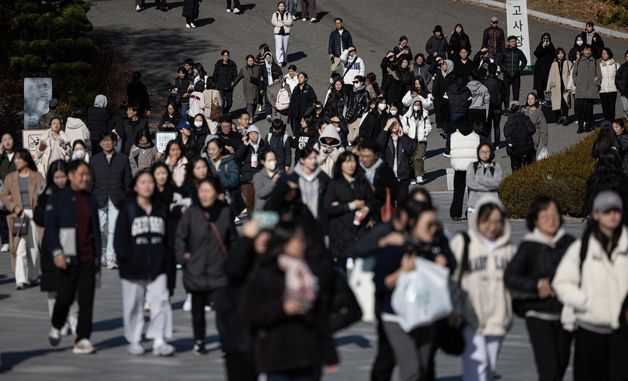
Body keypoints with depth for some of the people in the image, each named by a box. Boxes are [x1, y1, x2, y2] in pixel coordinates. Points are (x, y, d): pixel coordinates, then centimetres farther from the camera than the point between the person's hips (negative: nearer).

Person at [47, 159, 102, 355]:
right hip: (67, 258, -4)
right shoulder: (58, 198, -2)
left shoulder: (90, 200, 14)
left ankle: (83, 339, 0)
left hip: (88, 259, 4)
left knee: (86, 299, -2)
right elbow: (50, 227, -6)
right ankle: (56, 327, 27)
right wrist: (57, 252, -16)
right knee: (65, 297, -1)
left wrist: (97, 257, 13)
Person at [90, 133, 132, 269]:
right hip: (99, 200, 2)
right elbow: (90, 181, 10)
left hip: (117, 200, -2)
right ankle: (104, 254, 18)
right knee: (101, 229, 2)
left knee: (113, 230, -10)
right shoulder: (94, 160, 11)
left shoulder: (123, 159, 8)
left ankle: (111, 258, -10)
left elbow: (128, 181, 8)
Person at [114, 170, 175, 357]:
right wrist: (124, 258, -11)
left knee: (160, 302, -9)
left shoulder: (160, 211, 10)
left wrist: (167, 260, 6)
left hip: (157, 267, 2)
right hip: (133, 268, -2)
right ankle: (134, 341, 16)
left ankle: (159, 341, -10)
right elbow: (120, 238, -3)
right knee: (134, 305, 5)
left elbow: (166, 238, 13)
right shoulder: (128, 210, -1)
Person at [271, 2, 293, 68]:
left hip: (286, 33, 2)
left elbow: (290, 21, -7)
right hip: (278, 33, -2)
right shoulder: (275, 14, 3)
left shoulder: (288, 14, 6)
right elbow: (273, 22, -11)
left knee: (285, 48, 8)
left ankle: (284, 60, 22)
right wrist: (284, 23, -12)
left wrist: (281, 22, -14)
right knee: (279, 47, -12)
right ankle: (280, 61, -16)